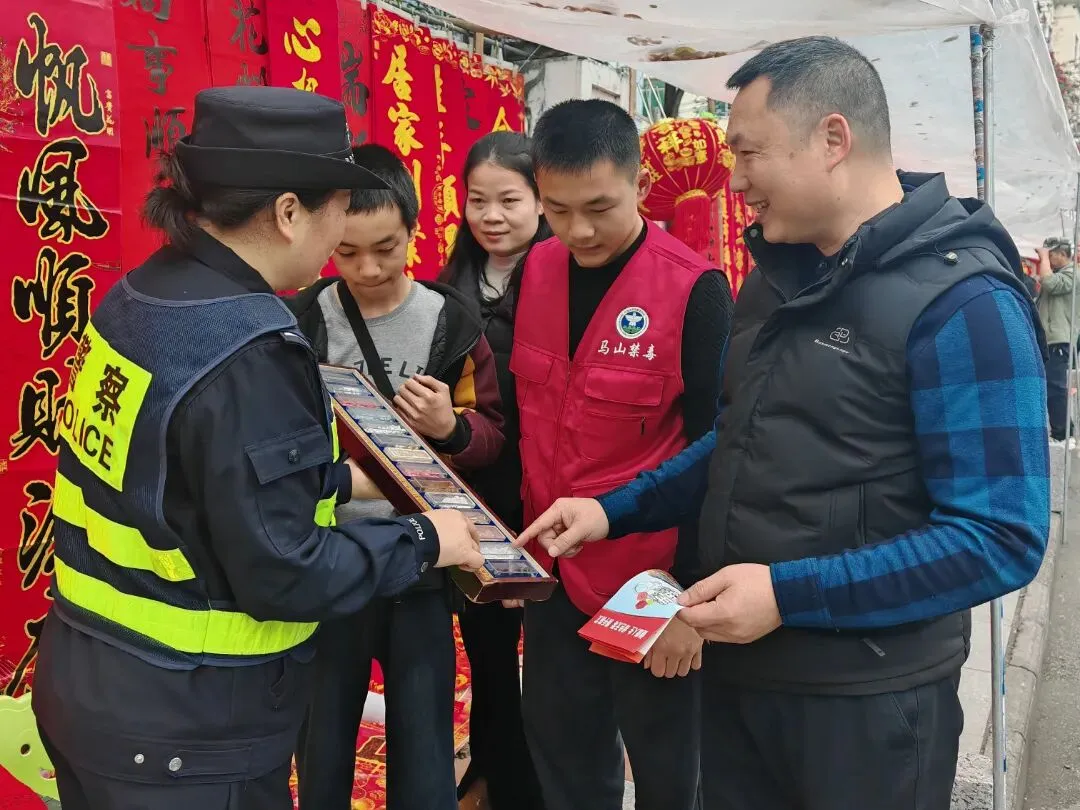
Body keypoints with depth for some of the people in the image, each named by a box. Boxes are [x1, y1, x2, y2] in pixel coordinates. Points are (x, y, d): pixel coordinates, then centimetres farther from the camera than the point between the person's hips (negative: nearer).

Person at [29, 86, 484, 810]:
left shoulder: (141, 297, 1)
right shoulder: (248, 354, -25)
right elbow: (282, 576, -24)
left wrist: (338, 481, 13)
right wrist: (424, 541, -11)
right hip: (186, 731, -8)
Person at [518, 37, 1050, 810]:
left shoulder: (962, 301, -18)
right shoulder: (777, 277, 7)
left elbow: (1001, 536, -21)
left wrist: (789, 594, -25)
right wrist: (613, 510, 5)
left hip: (866, 698, -7)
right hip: (736, 670, 7)